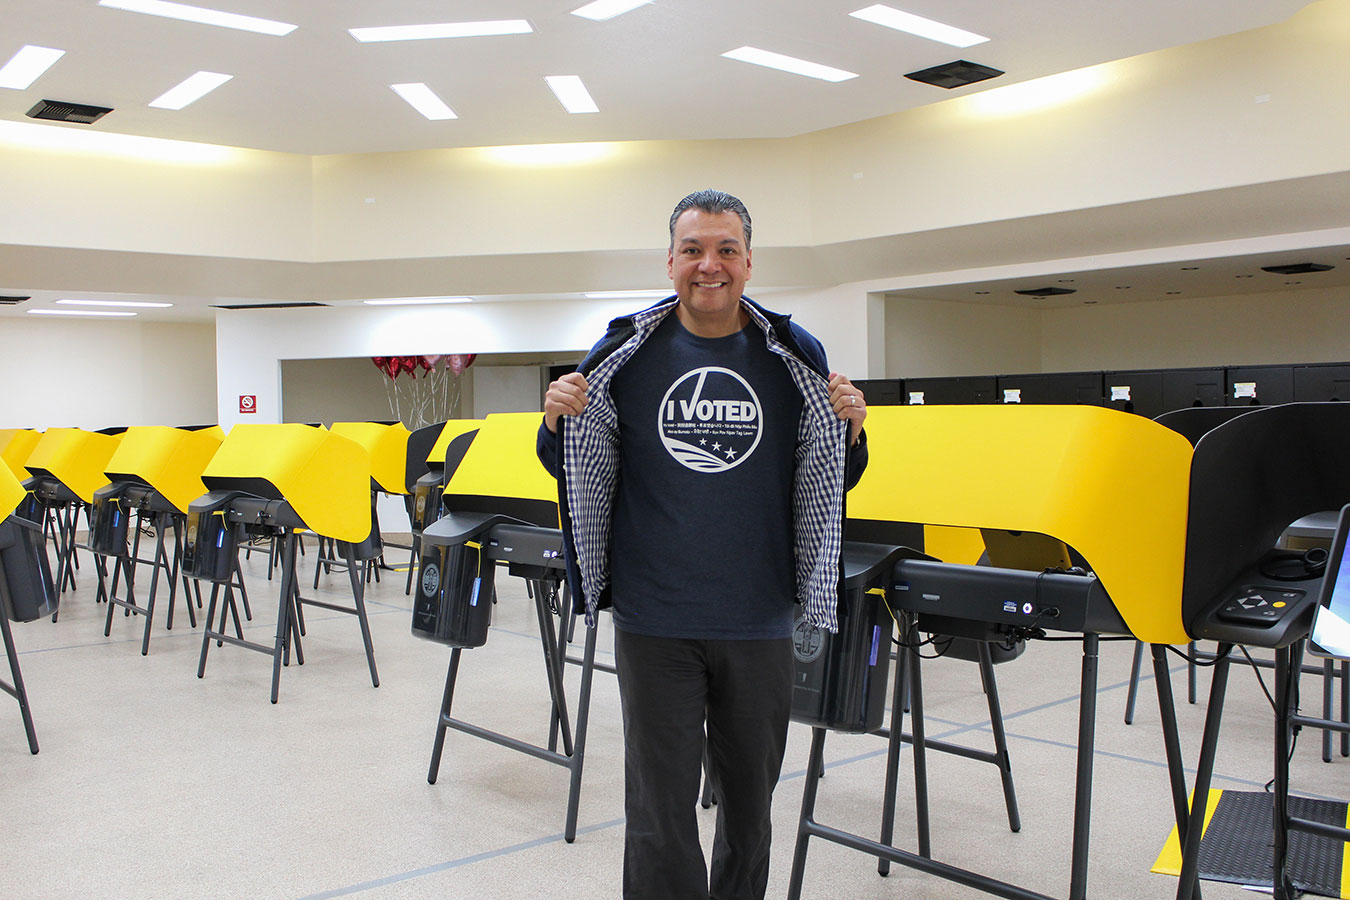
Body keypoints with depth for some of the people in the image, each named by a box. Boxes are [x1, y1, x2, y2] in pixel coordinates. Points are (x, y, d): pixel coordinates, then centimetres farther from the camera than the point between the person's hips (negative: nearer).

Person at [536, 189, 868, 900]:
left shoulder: (794, 360, 1)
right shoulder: (624, 354, -1)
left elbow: (830, 485, 8)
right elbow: (579, 473, 6)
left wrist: (850, 430, -11)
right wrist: (556, 424, -13)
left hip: (759, 621, 2)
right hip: (655, 623, -1)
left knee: (749, 803, 18)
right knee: (660, 813, 3)